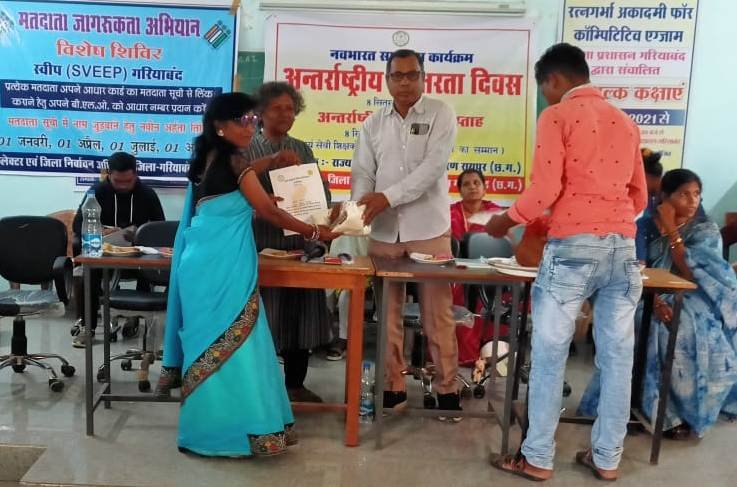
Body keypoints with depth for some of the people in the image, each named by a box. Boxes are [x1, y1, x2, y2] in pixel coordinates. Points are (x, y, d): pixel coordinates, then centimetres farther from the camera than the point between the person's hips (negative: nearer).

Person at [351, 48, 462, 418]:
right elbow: (362, 172, 4)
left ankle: (447, 388, 14)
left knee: (437, 313, 2)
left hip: (429, 229, -3)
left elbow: (433, 167, -13)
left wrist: (387, 197, -20)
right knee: (386, 312, 7)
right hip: (384, 231, 4)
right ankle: (393, 387, 18)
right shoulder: (374, 123, 11)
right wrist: (361, 205, -17)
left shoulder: (440, 114, 0)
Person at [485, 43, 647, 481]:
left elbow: (545, 190, -9)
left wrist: (504, 222, 5)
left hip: (574, 246, -6)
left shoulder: (557, 116, 0)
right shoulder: (626, 122, 18)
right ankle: (607, 458, 20)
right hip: (622, 247, 6)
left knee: (550, 353, 2)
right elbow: (640, 198, 21)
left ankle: (537, 458, 9)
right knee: (618, 355, 10)